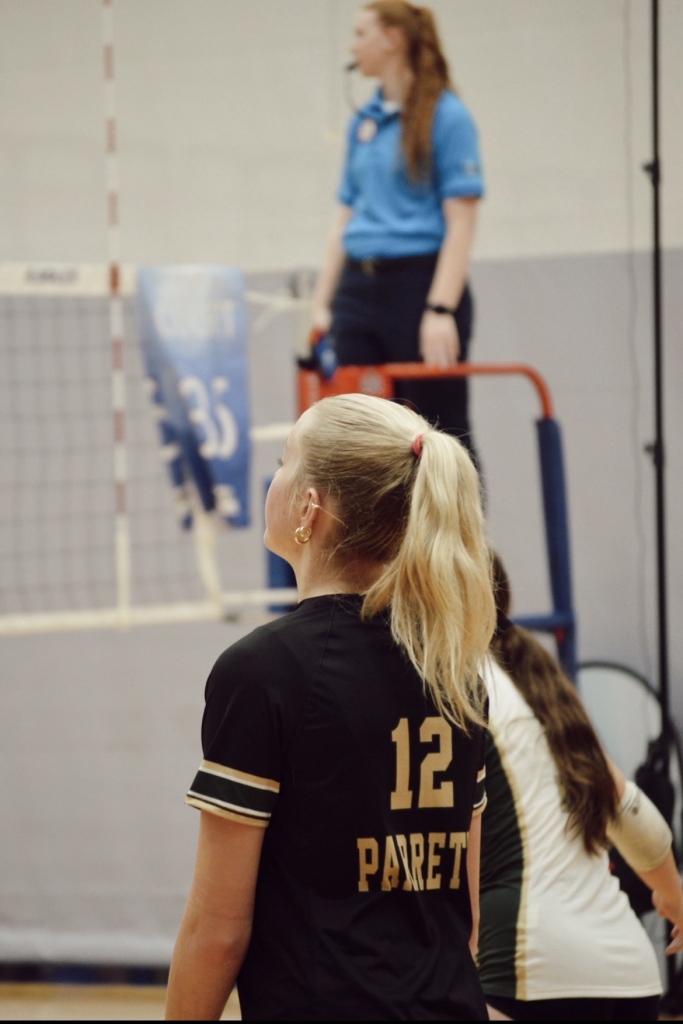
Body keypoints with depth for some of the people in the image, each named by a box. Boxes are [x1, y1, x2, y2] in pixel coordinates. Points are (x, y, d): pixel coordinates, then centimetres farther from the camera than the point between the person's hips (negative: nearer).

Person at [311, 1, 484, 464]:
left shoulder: (446, 115, -7)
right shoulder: (364, 122, 13)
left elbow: (461, 222, -13)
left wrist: (441, 310, -20)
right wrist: (323, 304, 12)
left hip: (421, 283, -7)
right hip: (360, 288, 7)